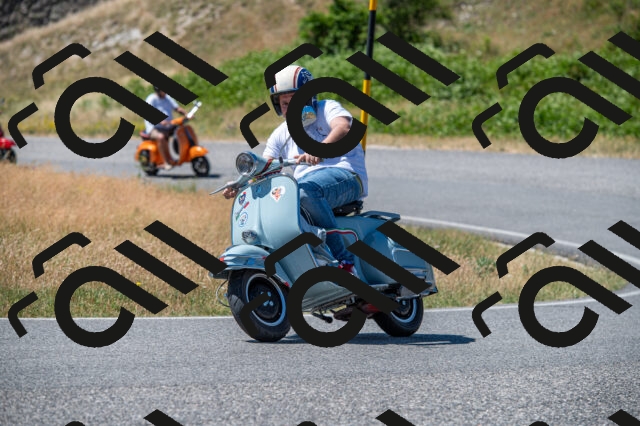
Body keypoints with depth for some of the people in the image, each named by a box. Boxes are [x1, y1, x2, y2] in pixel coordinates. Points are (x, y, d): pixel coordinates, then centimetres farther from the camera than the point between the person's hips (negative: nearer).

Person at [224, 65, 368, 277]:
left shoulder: (328, 109, 4)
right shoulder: (281, 134, 22)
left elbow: (343, 127, -20)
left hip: (344, 175, -7)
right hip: (305, 182, 7)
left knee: (307, 190, -38)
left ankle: (344, 259, -38)